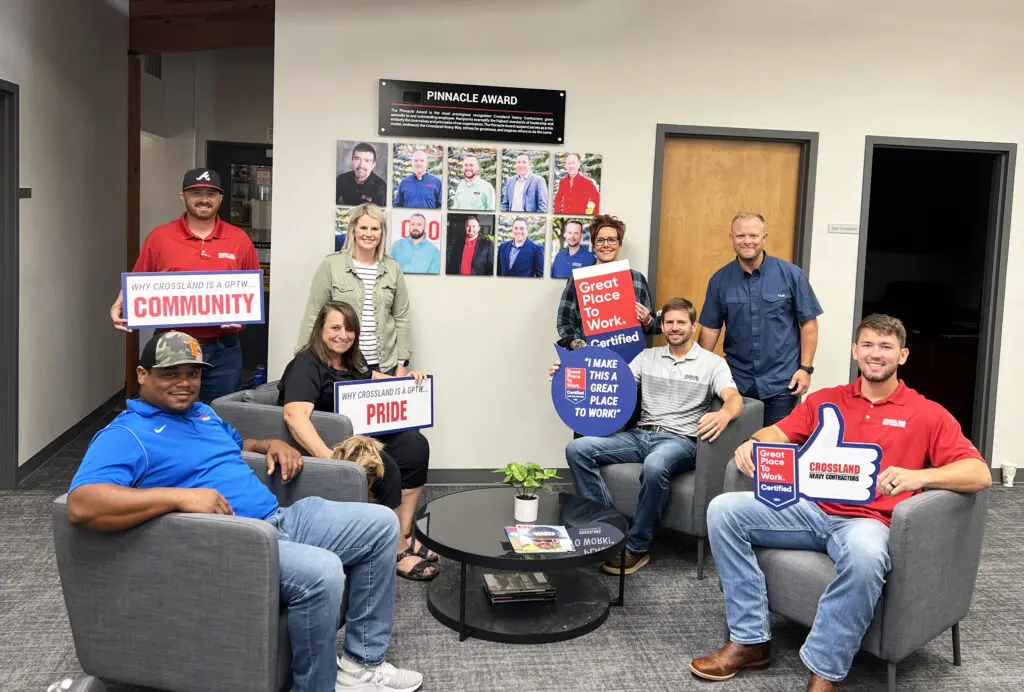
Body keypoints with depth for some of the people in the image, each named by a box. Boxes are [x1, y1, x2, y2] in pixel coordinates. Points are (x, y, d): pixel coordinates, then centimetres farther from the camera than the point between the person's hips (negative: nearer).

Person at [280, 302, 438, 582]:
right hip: (321, 443, -9)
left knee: (414, 444, -8)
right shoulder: (306, 365, -15)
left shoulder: (351, 360, 13)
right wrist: (329, 457, -45)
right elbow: (294, 414, -31)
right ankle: (398, 552, -16)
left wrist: (407, 379, 14)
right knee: (384, 466, -28)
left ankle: (404, 535, -8)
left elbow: (373, 378, 35)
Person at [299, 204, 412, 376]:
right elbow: (313, 315, -1)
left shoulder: (393, 268, 5)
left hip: (384, 364, 2)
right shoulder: (331, 265, -3)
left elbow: (401, 318, 8)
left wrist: (402, 363, 4)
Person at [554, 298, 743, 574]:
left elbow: (735, 399, -10)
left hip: (679, 440, -5)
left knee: (655, 466, -41)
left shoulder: (712, 363, 5)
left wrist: (724, 415, -37)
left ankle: (637, 548, -21)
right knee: (577, 449, -16)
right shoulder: (647, 357, 17)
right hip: (639, 435, 5)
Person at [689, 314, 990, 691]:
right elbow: (778, 433, 14)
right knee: (724, 509, -15)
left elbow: (979, 474, -3)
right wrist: (754, 443, -13)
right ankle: (750, 640, -9)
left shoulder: (928, 414, 6)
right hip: (809, 508, 4)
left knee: (865, 556, -41)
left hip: (866, 521, -4)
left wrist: (919, 476, -24)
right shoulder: (825, 400, 17)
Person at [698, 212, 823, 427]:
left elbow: (808, 323, -1)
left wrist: (805, 368, -6)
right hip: (736, 381, 2)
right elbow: (710, 329, 3)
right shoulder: (720, 280, 0)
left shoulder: (791, 274, -5)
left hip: (782, 382, -2)